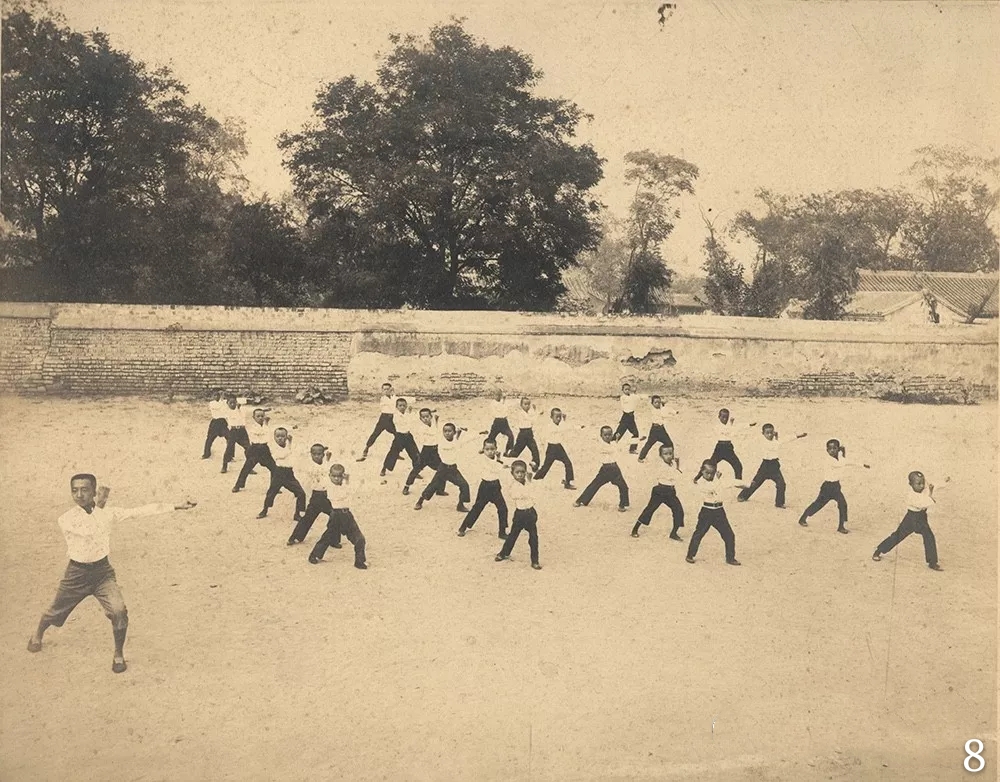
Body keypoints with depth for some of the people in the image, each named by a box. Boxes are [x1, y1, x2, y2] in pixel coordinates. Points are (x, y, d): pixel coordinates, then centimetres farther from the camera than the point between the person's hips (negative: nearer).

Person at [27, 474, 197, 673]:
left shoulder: (107, 512, -7)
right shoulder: (66, 519, -17)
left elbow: (140, 511, -11)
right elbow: (90, 530, -35)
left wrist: (177, 506, -16)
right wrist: (98, 504, -24)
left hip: (102, 571, 1)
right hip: (77, 573, -1)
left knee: (119, 611, -19)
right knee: (56, 612, 18)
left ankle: (119, 654, 6)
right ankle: (38, 635, 55)